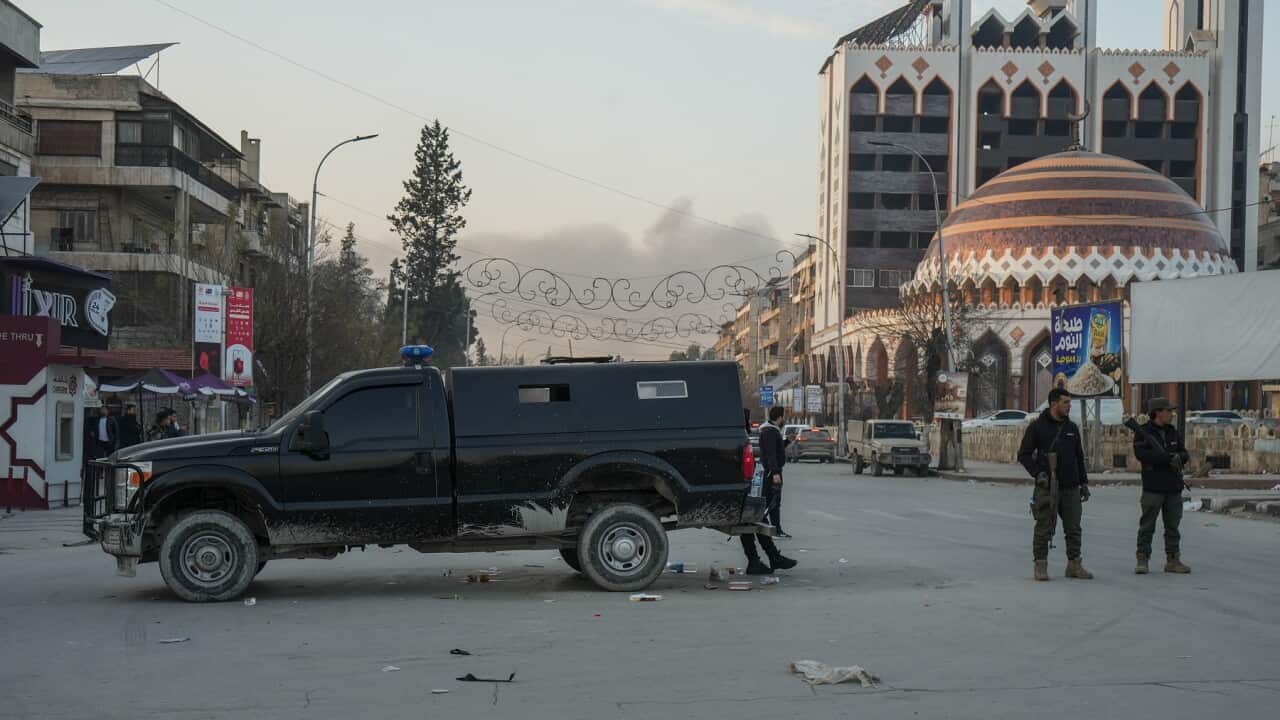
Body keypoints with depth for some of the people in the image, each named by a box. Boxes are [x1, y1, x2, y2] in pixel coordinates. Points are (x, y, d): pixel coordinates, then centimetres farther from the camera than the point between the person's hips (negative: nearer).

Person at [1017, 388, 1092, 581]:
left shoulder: (1072, 428, 13)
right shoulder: (1037, 427, -3)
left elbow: (1079, 457, 20)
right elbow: (1023, 454, -3)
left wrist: (1084, 482, 15)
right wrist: (1038, 473, -15)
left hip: (1071, 488, 5)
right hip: (1047, 488, -5)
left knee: (1074, 529, 7)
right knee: (1044, 529, -1)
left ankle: (1074, 565, 16)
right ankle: (1041, 565, 7)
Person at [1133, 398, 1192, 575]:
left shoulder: (1173, 432, 14)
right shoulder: (1143, 433, -5)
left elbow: (1185, 454, 11)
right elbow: (1142, 453, -19)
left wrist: (1179, 457, -14)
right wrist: (1169, 457, -20)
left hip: (1173, 487, 6)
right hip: (1153, 487, -6)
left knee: (1173, 525, 8)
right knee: (1147, 526, -3)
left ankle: (1173, 560, 14)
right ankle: (1142, 560, 1)